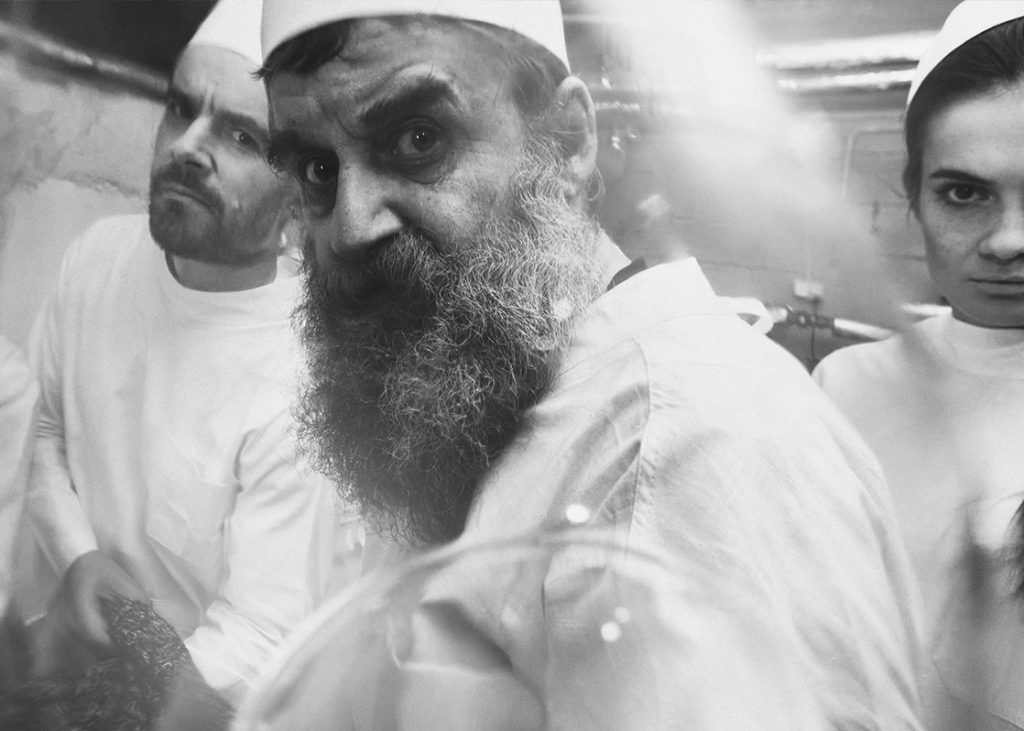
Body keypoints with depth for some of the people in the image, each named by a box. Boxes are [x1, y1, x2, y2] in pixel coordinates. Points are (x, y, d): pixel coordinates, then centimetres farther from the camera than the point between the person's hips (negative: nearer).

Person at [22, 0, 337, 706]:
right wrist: (77, 557, -9)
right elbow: (43, 428, 6)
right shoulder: (100, 252, -7)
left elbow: (255, 648, -22)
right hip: (78, 634, 5)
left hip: (193, 688, -4)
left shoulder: (307, 390, -26)